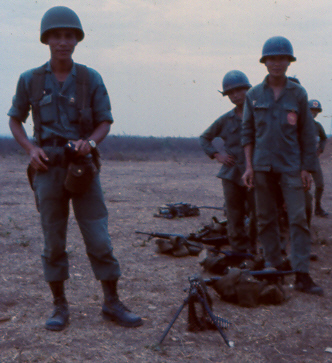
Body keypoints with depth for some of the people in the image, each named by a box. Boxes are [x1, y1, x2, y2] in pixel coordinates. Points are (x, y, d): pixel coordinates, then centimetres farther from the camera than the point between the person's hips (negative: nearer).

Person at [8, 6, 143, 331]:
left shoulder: (90, 79, 0)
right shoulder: (30, 80, 2)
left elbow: (105, 122, 4)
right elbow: (15, 120, 12)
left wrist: (90, 141, -17)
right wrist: (30, 149, -6)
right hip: (48, 170, 0)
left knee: (99, 240, -1)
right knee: (53, 242, 6)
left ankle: (112, 304, 12)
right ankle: (59, 307, 18)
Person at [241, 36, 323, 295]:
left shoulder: (298, 94, 3)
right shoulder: (254, 95, 6)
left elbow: (307, 133, 5)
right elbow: (247, 132, 9)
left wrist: (307, 168, 0)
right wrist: (249, 166, 1)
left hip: (291, 166, -2)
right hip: (262, 166, 2)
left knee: (298, 218, -7)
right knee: (266, 219, 7)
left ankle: (302, 274, -5)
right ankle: (274, 267, 18)